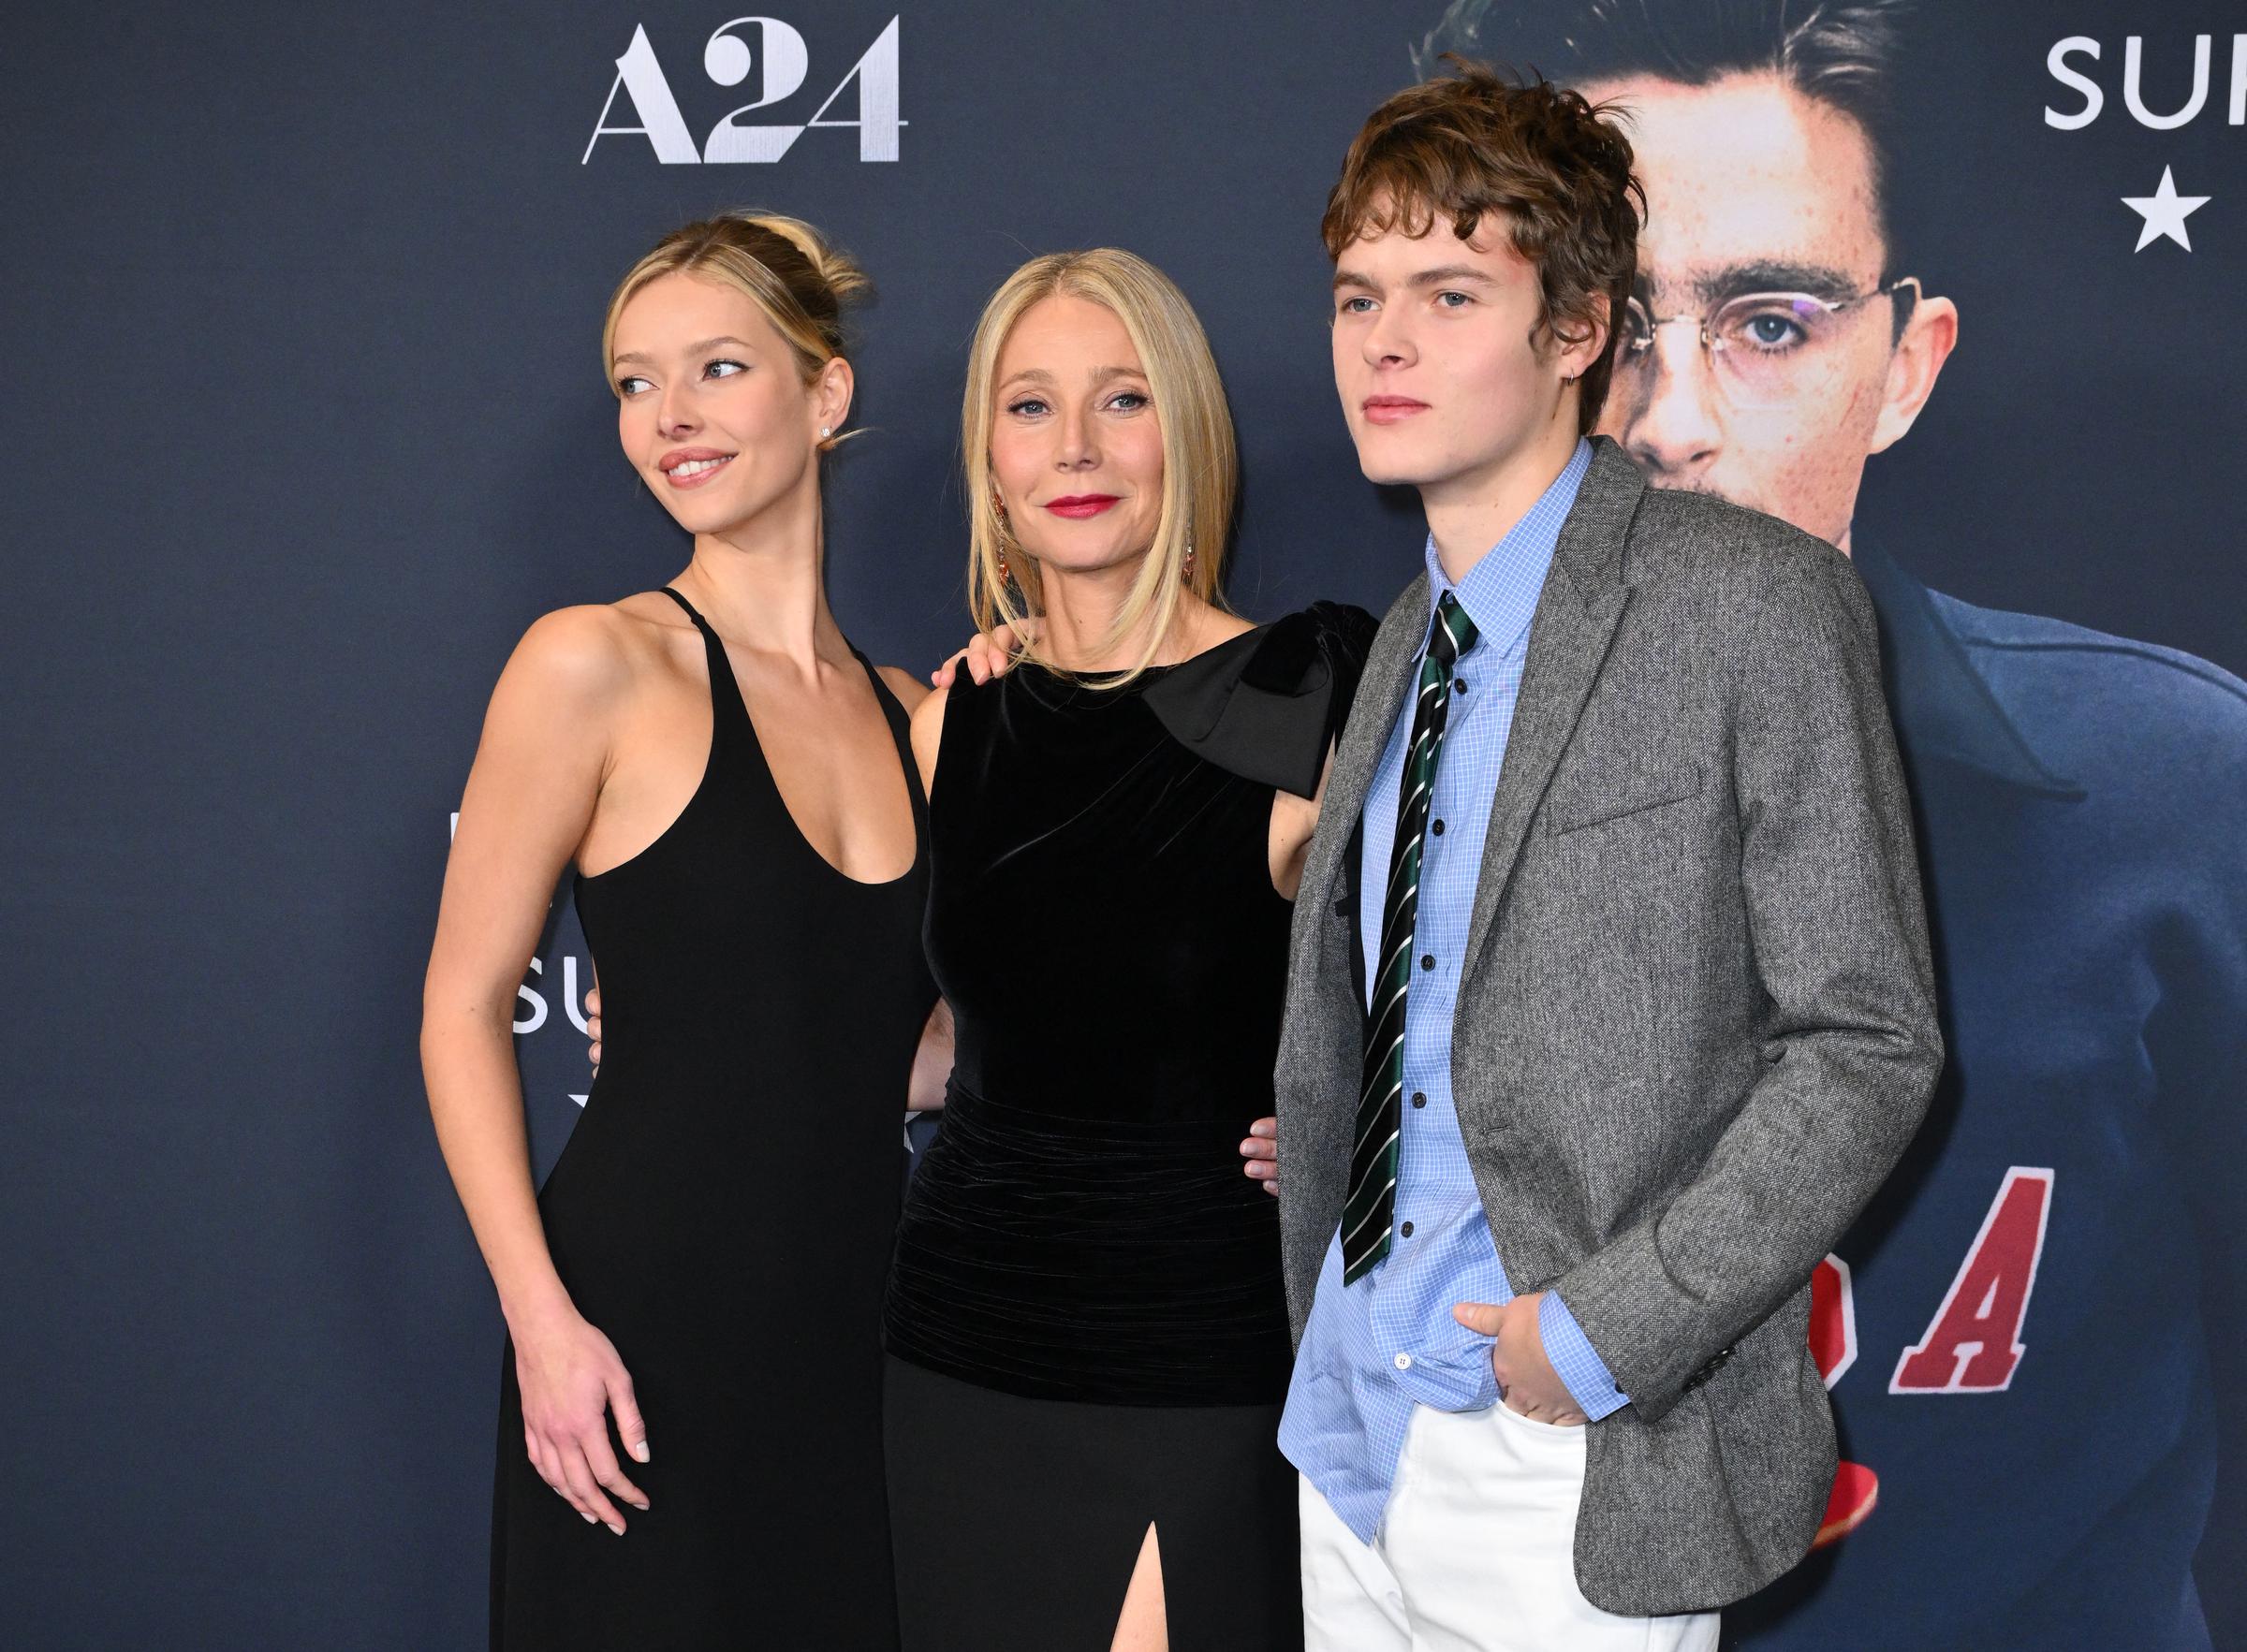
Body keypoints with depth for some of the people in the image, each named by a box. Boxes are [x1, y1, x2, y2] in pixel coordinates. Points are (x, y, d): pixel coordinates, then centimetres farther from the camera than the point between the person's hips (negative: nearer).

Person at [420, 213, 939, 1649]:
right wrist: (541, 1316, -12)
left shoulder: (909, 712, 9)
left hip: (850, 1335, 5)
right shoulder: (596, 666, -6)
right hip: (644, 1334, -5)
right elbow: (466, 1006, -5)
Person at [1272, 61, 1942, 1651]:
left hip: (1584, 1469, -6)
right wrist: (1322, 1323, 9)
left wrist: (1602, 1335, -18)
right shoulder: (1409, 640, 10)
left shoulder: (1757, 599, -11)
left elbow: (1867, 1045, -14)